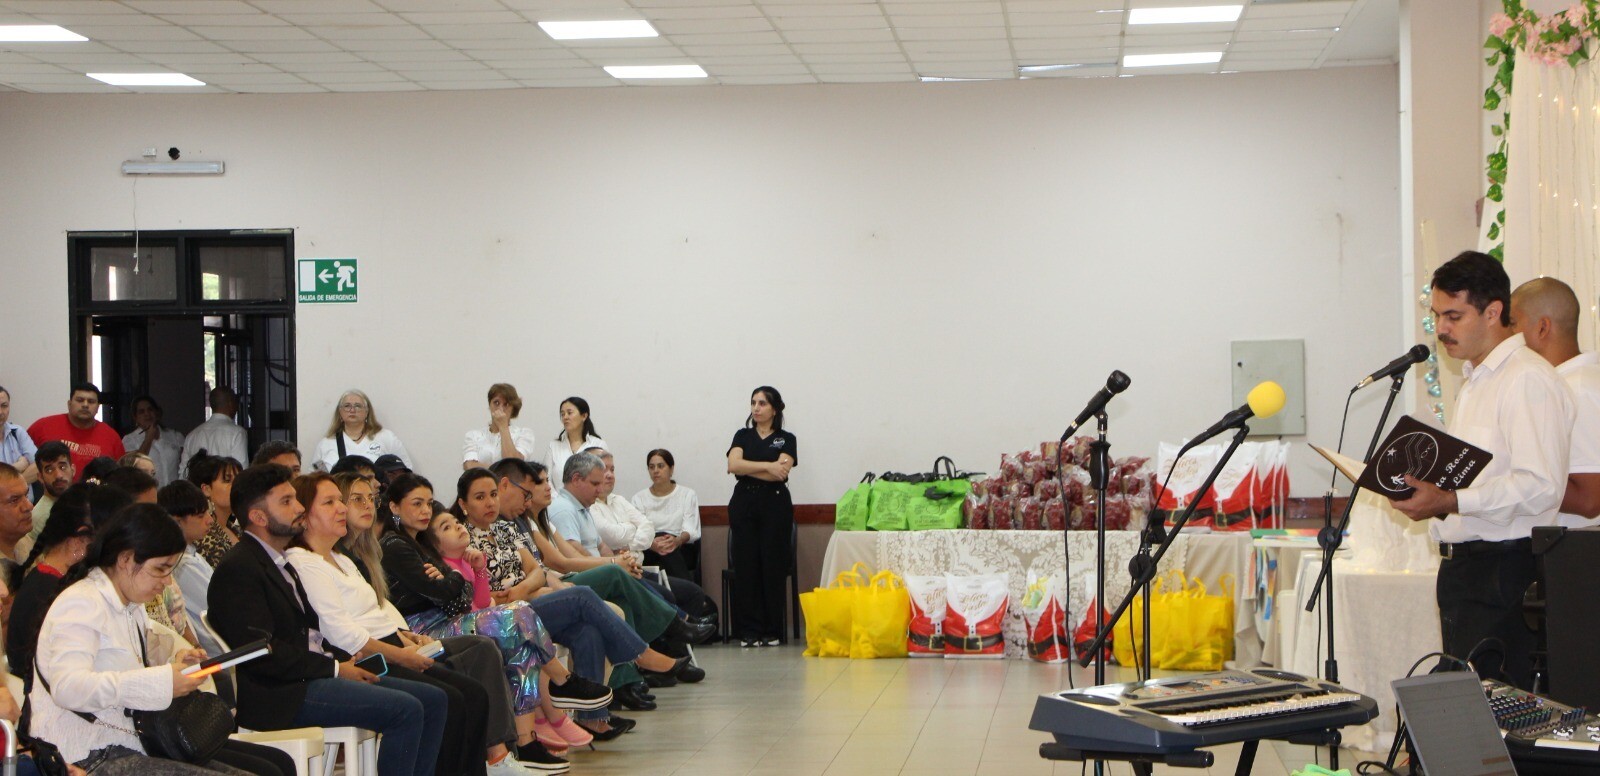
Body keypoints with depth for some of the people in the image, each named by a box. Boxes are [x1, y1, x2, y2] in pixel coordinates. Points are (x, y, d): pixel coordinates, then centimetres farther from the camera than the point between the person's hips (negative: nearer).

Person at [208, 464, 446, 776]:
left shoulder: (280, 562, 20)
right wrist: (335, 668, -14)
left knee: (433, 699, 2)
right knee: (406, 710, -23)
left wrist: (344, 660, 1)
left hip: (314, 675, 10)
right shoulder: (238, 569, -12)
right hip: (282, 693, -10)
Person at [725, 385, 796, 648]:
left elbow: (781, 472, -10)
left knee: (773, 567, -3)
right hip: (744, 503, 2)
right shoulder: (742, 436, 12)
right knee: (745, 567, -2)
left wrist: (746, 468, -7)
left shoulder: (786, 439, 6)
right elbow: (734, 465, -5)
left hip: (775, 504, -2)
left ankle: (772, 631, 3)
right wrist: (767, 466, -11)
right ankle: (749, 631, 2)